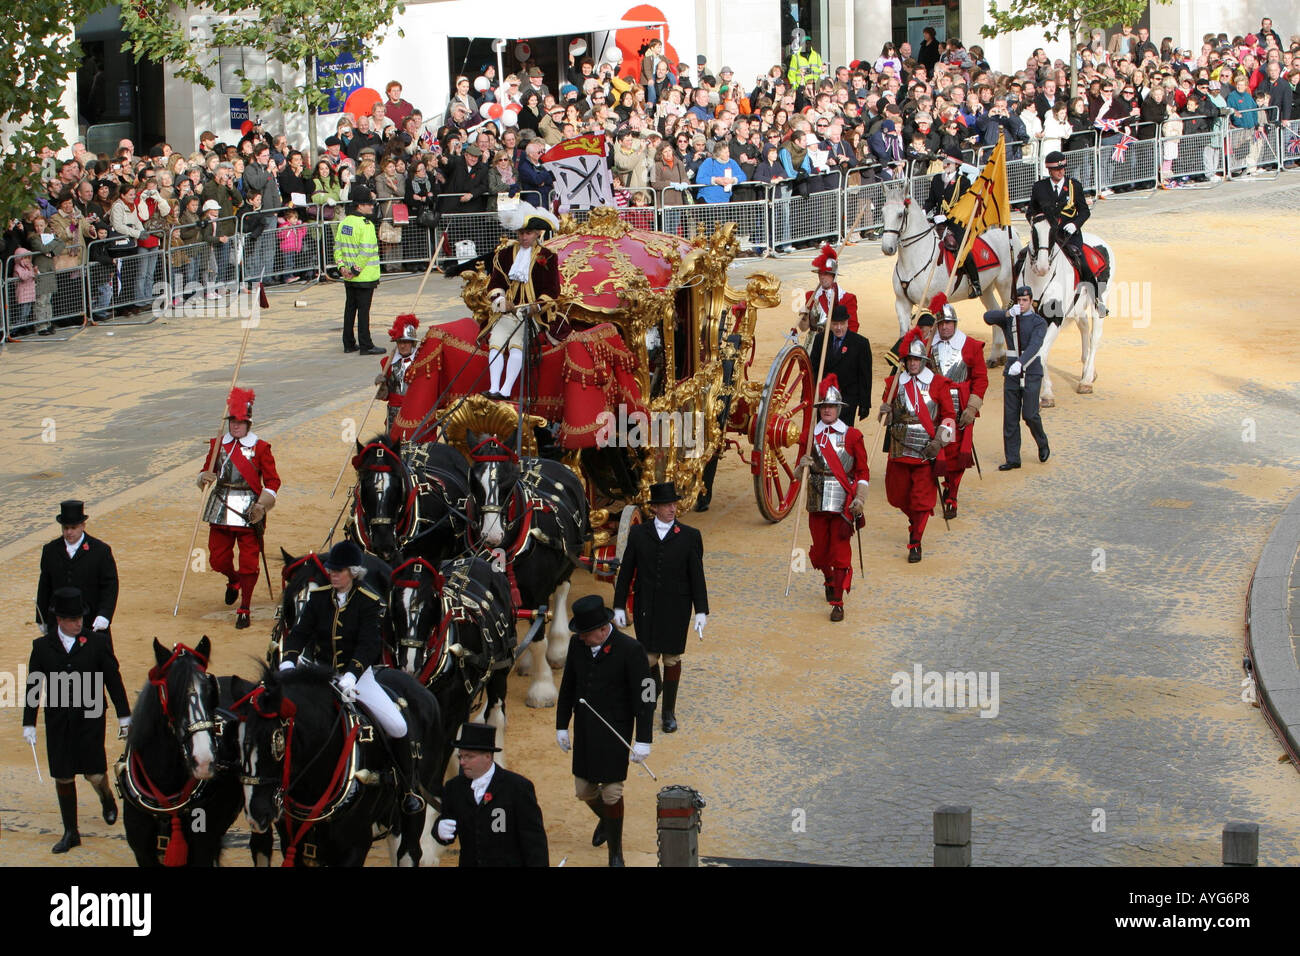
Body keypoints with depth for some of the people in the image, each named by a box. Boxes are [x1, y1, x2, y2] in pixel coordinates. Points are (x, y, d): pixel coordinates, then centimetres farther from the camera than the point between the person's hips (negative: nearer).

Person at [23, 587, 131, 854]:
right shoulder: (42, 647, 1)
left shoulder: (97, 642, -3)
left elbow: (113, 679, 3)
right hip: (58, 723, 2)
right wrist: (29, 724, 5)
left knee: (94, 774, -3)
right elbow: (33, 687, 6)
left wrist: (124, 716, 4)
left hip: (90, 720, -2)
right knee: (63, 777, 5)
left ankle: (106, 798, 33)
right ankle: (70, 833, 16)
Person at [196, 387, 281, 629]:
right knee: (218, 559, 8)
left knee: (248, 561, -2)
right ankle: (234, 580, 42)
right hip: (221, 509, 3)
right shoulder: (218, 444, 6)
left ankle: (244, 609, 7)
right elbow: (207, 471, 14)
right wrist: (205, 477, -10)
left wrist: (262, 505, -13)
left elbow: (272, 480, -1)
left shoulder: (260, 448, -3)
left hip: (248, 510, -3)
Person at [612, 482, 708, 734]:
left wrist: (701, 612, -7)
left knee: (672, 659, 4)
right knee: (648, 657, 2)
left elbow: (697, 576, -2)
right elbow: (626, 572, 5)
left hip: (676, 609, -1)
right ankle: (654, 685, 38)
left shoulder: (689, 537, -3)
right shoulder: (638, 534, 0)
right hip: (645, 608, 1)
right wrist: (619, 607, 2)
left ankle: (669, 712, 17)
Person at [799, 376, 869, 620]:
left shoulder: (852, 436, 0)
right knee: (820, 550, 12)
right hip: (818, 502, 3)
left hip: (844, 502, -3)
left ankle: (838, 603, -4)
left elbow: (862, 471, 2)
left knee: (840, 552, -7)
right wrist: (803, 466, -13)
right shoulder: (811, 435, 5)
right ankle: (829, 581, 43)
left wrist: (860, 498, -9)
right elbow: (800, 473, 10)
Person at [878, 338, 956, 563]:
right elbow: (887, 418, 13)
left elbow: (949, 416, 2)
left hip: (927, 450, -3)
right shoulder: (895, 383, 6)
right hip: (900, 449, 3)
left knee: (922, 499, -5)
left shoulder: (938, 384, -1)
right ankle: (915, 520, 41)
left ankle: (915, 542, 3)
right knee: (897, 495, 10)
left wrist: (939, 441, -10)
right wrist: (885, 412, -11)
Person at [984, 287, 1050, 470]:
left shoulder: (1039, 323, -5)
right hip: (1012, 373, 4)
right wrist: (1008, 313, -29)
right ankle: (1012, 459, 5)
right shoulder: (1008, 319, 7)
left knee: (1030, 415, -8)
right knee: (1010, 417, 1)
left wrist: (1020, 363, -38)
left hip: (1031, 374, -4)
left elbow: (1034, 345, -22)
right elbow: (988, 317, -12)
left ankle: (1043, 444, 21)